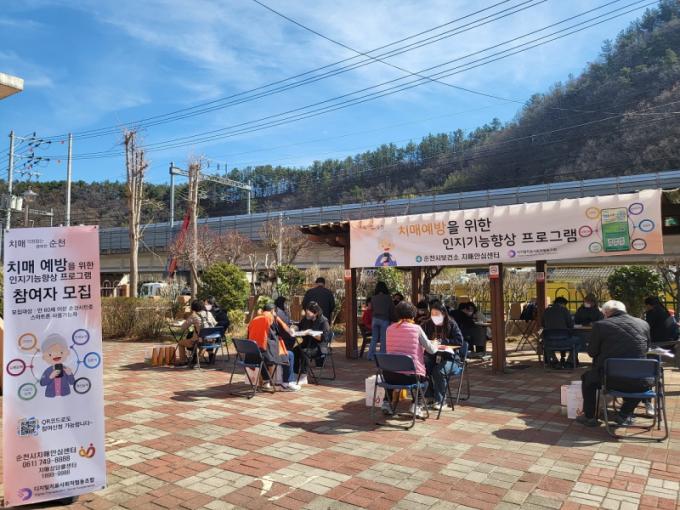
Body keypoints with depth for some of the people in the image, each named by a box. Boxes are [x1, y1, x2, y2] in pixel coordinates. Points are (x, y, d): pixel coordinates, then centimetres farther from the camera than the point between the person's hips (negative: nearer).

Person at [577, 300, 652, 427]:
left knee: (587, 377, 30)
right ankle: (624, 415, 33)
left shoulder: (600, 325, -5)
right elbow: (645, 350, 20)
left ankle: (589, 417, 34)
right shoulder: (644, 324, 5)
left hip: (609, 379, -2)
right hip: (639, 383, 3)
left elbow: (592, 352, 5)